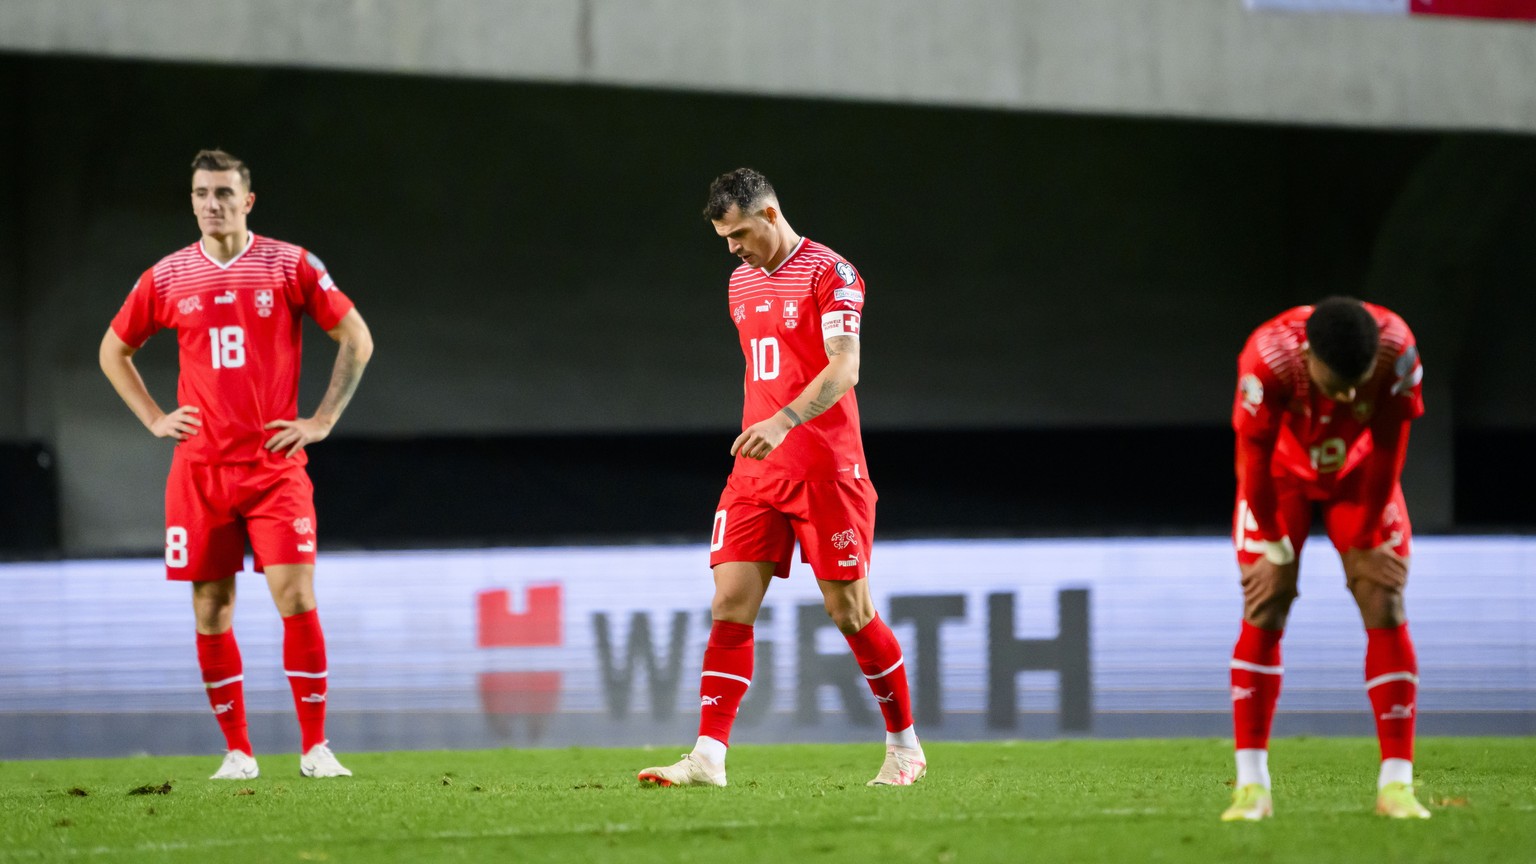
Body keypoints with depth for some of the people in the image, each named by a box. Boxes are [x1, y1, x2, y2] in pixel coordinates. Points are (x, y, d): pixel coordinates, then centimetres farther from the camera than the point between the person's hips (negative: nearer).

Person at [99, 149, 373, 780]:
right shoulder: (167, 278, 6)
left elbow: (356, 338, 6)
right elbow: (113, 351, 20)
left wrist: (322, 420, 0)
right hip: (199, 467, 2)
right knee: (211, 610, 2)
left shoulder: (291, 266, 0)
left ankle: (315, 748, -4)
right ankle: (237, 752, 11)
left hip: (275, 462, -2)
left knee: (296, 599, -11)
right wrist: (154, 419, 9)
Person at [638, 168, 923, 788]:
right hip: (756, 470, 6)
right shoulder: (741, 283, 16)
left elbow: (844, 368, -18)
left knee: (849, 611, -2)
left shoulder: (829, 273, -8)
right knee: (730, 606, -6)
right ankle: (708, 756, -10)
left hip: (826, 469, -6)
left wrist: (784, 421, -31)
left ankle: (905, 747, 14)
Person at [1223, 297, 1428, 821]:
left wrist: (1365, 542, -11)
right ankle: (1252, 787, -8)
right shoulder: (1268, 358, -38)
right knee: (1263, 615, -11)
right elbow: (1254, 458, -24)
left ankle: (1396, 784, -9)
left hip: (1357, 475, 1)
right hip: (1282, 474, -1)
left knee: (1386, 609, -10)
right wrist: (1278, 550, -16)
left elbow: (1387, 449, -18)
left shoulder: (1397, 352, -33)